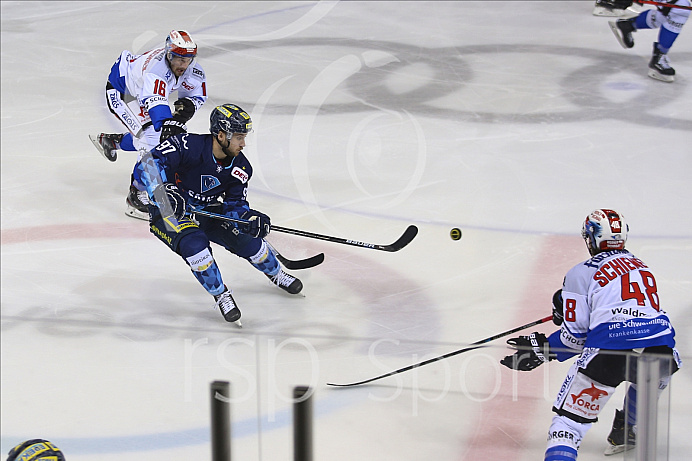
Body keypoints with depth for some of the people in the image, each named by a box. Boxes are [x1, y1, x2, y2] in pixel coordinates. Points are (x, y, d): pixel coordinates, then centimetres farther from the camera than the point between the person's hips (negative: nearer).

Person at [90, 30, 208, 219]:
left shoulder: (192, 70, -17)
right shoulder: (157, 68, -41)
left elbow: (198, 95, 0)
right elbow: (155, 102, -54)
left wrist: (188, 105, -22)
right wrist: (168, 125, -68)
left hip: (140, 92, 9)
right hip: (119, 90, -9)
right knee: (153, 138, -24)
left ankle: (110, 141, 42)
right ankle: (136, 198, -18)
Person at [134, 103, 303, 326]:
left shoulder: (240, 166, -8)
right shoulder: (187, 146, -28)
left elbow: (235, 203, -3)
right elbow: (147, 164, -33)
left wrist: (248, 217, -26)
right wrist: (163, 192, -48)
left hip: (207, 212, 5)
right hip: (168, 214, -5)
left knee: (247, 238, -8)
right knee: (195, 244, -34)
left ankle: (276, 274, 24)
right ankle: (221, 295, -12)